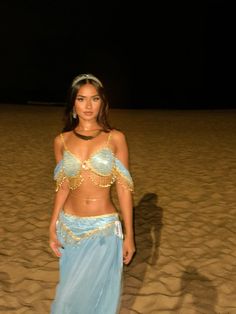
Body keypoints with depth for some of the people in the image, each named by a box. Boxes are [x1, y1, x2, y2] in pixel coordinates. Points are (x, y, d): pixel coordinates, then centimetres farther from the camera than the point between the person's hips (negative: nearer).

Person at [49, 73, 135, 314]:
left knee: (100, 293, 7)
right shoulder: (61, 141, 1)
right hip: (70, 228, 2)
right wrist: (53, 228, 2)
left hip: (105, 229, -2)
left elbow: (123, 188, -4)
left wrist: (129, 235, -4)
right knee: (71, 292, 17)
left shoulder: (116, 138, -5)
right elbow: (63, 187, 6)